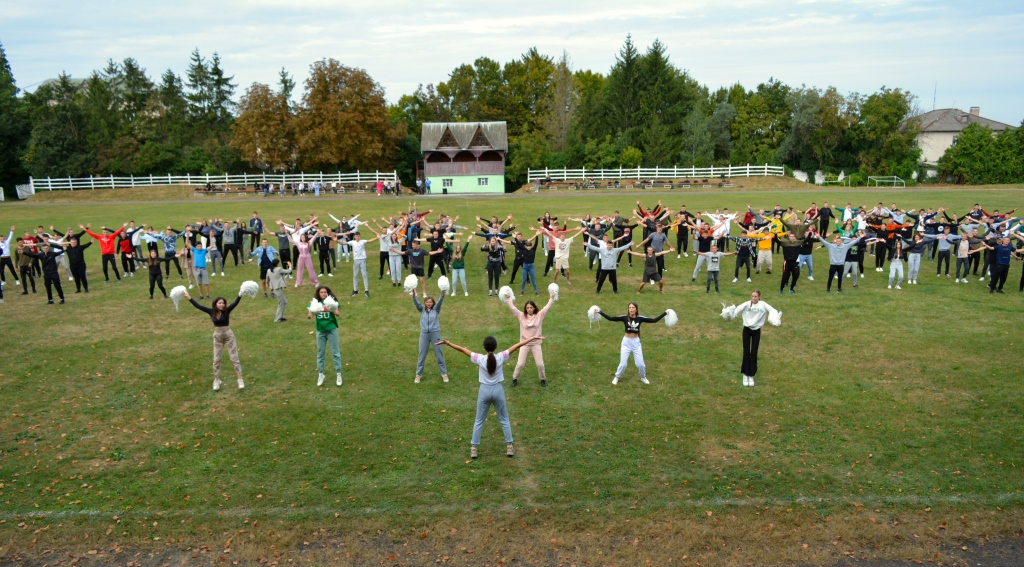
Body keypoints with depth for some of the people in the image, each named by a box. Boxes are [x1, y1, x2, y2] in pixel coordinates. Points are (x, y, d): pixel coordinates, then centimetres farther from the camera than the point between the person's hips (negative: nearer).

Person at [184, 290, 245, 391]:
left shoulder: (227, 311, -14)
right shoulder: (211, 311, -6)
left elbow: (235, 303, -28)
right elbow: (198, 306, -5)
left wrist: (240, 295, -43)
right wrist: (189, 298, -10)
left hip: (229, 335, -3)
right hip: (217, 337, 3)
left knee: (234, 358, -1)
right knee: (216, 359, 10)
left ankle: (240, 379, 3)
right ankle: (216, 380, 23)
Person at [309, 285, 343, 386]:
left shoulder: (331, 301, -10)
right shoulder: (315, 302, -5)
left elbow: (338, 314, -23)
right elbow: (308, 316, -6)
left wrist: (333, 310, -44)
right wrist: (310, 314, -29)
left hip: (331, 330, -2)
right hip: (320, 331, 2)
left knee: (335, 352, 4)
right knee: (320, 353, 12)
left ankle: (339, 374, 14)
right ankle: (320, 375, 24)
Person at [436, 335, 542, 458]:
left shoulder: (480, 359, -15)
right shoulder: (500, 357, -14)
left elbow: (461, 349, -11)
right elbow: (517, 345, -9)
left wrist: (446, 342, -5)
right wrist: (533, 338, -6)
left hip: (484, 390, 0)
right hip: (498, 390, 0)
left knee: (479, 421, 14)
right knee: (504, 420, 17)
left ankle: (474, 448, 16)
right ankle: (509, 447, 19)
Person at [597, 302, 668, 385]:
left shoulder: (640, 318, -9)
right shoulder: (625, 317, -13)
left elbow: (654, 320, -8)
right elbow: (611, 318, -18)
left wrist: (665, 313, -11)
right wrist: (600, 312, -27)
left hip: (636, 342, 1)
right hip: (626, 342, -1)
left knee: (640, 363, 7)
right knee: (623, 363, 4)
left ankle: (643, 377, 35)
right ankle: (617, 377, 29)